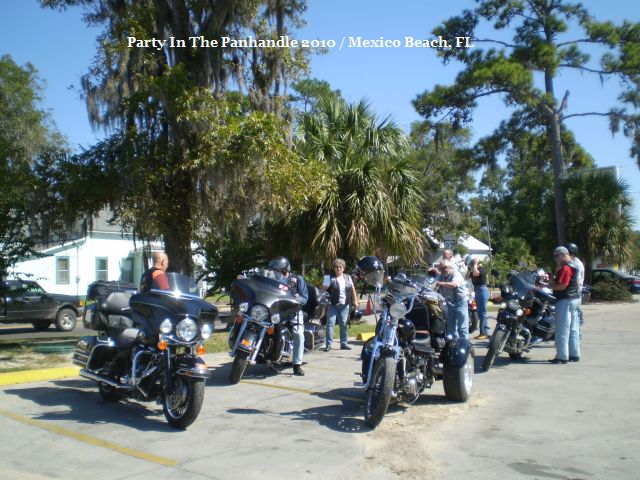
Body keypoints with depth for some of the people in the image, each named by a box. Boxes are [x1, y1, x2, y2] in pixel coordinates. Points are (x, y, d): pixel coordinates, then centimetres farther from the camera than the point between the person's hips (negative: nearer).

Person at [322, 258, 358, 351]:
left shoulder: (348, 277, 10)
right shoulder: (329, 278, -3)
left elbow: (352, 289, 16)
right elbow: (323, 290, -9)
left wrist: (354, 300, 13)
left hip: (344, 305, 4)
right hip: (332, 304, -4)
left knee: (343, 323, 8)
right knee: (330, 323, -8)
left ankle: (344, 343, 16)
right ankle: (328, 344, -6)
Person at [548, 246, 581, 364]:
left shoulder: (565, 268, -16)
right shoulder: (573, 266, 17)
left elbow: (562, 286, -23)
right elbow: (558, 280, 19)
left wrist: (546, 285, -16)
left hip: (565, 301, -11)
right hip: (574, 299, 11)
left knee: (562, 330, -6)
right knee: (573, 329, 13)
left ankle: (562, 356, -3)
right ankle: (574, 354, 19)